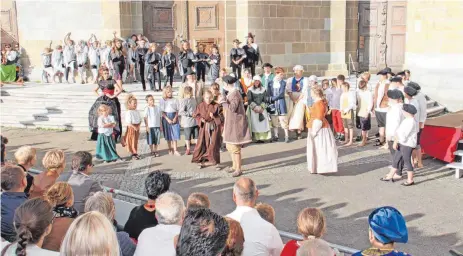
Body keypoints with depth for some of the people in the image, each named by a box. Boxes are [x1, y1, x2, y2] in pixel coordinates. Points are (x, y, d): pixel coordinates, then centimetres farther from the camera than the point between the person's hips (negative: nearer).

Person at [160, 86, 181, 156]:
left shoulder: (175, 100, 4)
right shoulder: (162, 101, 0)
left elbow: (177, 111, 5)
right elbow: (162, 112, -3)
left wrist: (175, 118, -10)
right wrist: (168, 119, -13)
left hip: (174, 118, 1)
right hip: (166, 118, 0)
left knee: (175, 134, -4)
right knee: (168, 135, 6)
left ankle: (175, 150, -3)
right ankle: (170, 149, 17)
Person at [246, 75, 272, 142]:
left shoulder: (263, 90, 9)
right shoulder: (250, 90, 2)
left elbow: (265, 100, 5)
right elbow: (249, 100, -4)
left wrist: (261, 108, -8)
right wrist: (255, 107, -12)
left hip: (262, 109, 2)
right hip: (253, 110, -2)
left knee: (263, 123, -4)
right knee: (254, 123, -7)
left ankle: (263, 137, -3)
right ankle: (256, 138, -7)